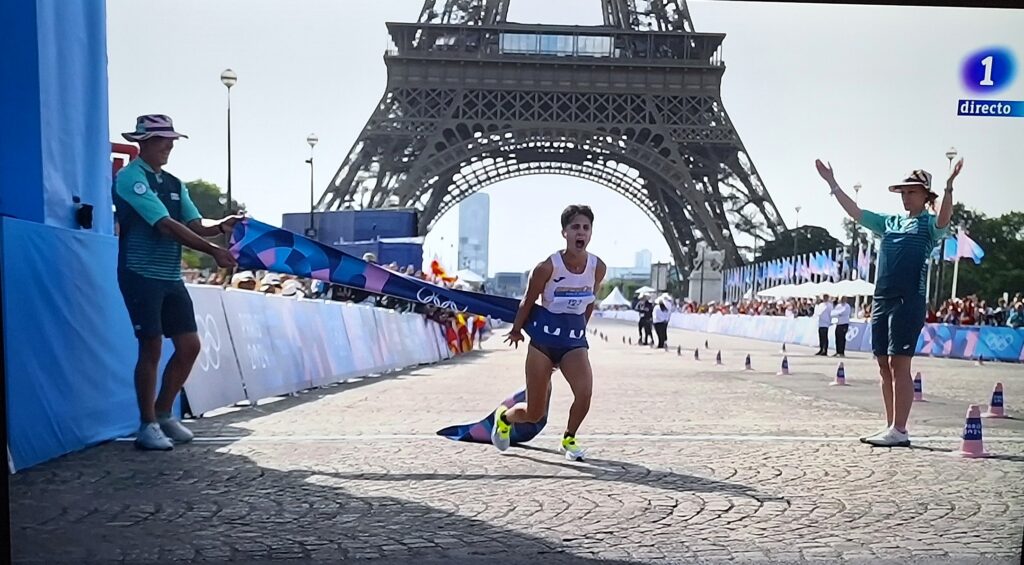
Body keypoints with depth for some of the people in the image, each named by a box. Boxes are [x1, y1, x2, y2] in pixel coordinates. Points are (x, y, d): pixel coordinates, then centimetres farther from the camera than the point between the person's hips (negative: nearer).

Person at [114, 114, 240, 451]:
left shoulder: (174, 184, 15)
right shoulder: (131, 177, -10)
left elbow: (196, 225, 6)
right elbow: (166, 226, -19)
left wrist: (221, 226, -16)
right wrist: (213, 251, -23)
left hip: (171, 277, 8)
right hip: (141, 275, -7)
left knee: (189, 346, 5)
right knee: (152, 348, -5)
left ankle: (163, 415, 21)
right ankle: (147, 426, 8)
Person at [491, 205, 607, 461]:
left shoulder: (598, 267, -7)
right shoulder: (547, 267, -18)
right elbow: (528, 301, -2)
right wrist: (516, 330, 11)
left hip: (574, 339, 3)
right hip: (543, 338, -3)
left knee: (584, 392, -23)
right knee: (535, 414, 3)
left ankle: (569, 439, 6)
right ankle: (504, 416, 39)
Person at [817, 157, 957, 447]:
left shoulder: (929, 224, 1)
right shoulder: (890, 222, 18)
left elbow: (943, 221, -22)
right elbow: (855, 212, 20)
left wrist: (949, 186, -37)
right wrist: (832, 184, 16)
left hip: (909, 301, -7)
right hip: (881, 299, 7)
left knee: (898, 364, -9)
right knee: (884, 366, 8)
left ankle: (899, 431, -5)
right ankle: (891, 427, 15)